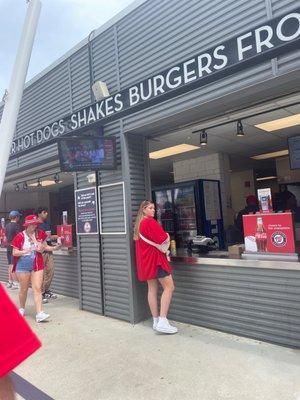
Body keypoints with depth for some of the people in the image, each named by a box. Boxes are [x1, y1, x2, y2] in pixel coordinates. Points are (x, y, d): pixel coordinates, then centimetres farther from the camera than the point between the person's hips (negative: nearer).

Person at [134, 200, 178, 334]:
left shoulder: (139, 224, 15)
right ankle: (162, 322, -11)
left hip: (146, 260, 9)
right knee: (169, 287, -7)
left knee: (152, 289, 10)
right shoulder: (150, 222, -14)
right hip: (155, 258, -9)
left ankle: (156, 321, 15)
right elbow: (163, 240, -20)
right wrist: (167, 236, 3)